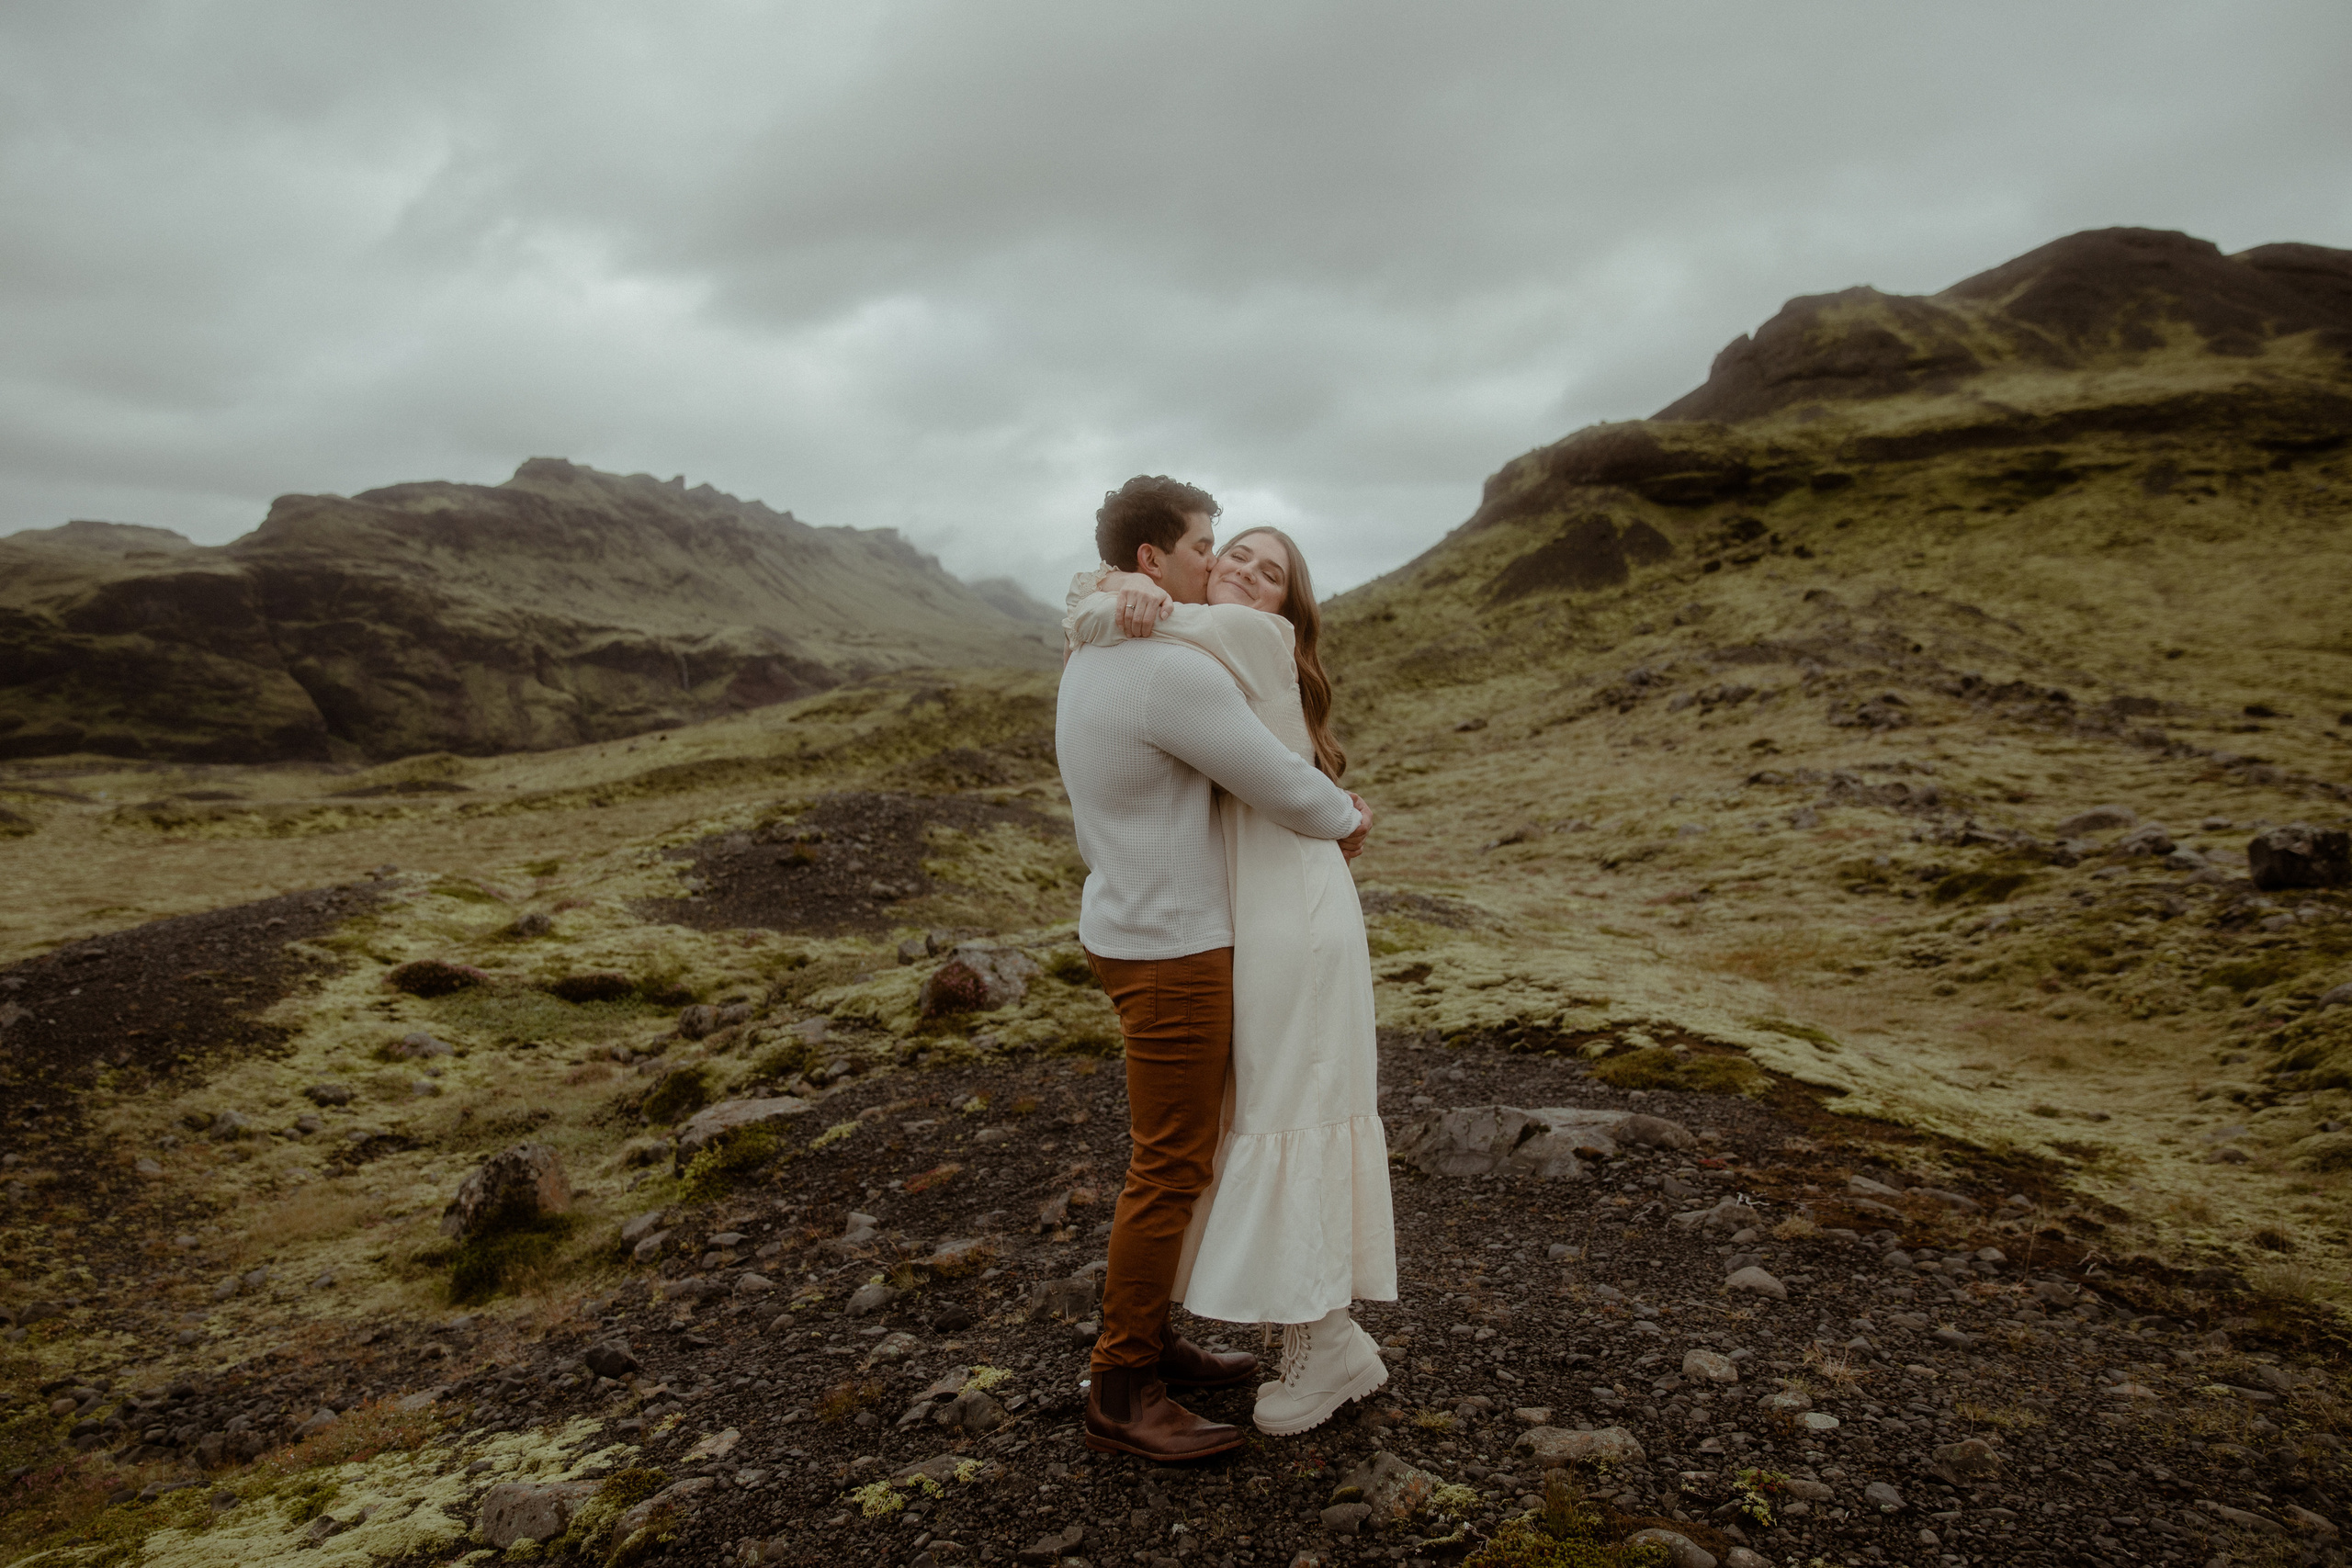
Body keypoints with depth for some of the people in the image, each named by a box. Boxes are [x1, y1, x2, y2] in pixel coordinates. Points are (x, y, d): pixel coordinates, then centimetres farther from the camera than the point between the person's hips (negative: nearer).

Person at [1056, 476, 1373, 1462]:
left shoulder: (1096, 664, 9)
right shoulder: (1179, 675, -25)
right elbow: (1291, 794, -20)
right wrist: (1347, 819, 5)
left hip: (1141, 934, 10)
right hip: (1173, 957, -10)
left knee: (1178, 1145, 18)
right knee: (1172, 1170, 0)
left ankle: (1146, 1342, 30)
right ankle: (1122, 1394, 13)